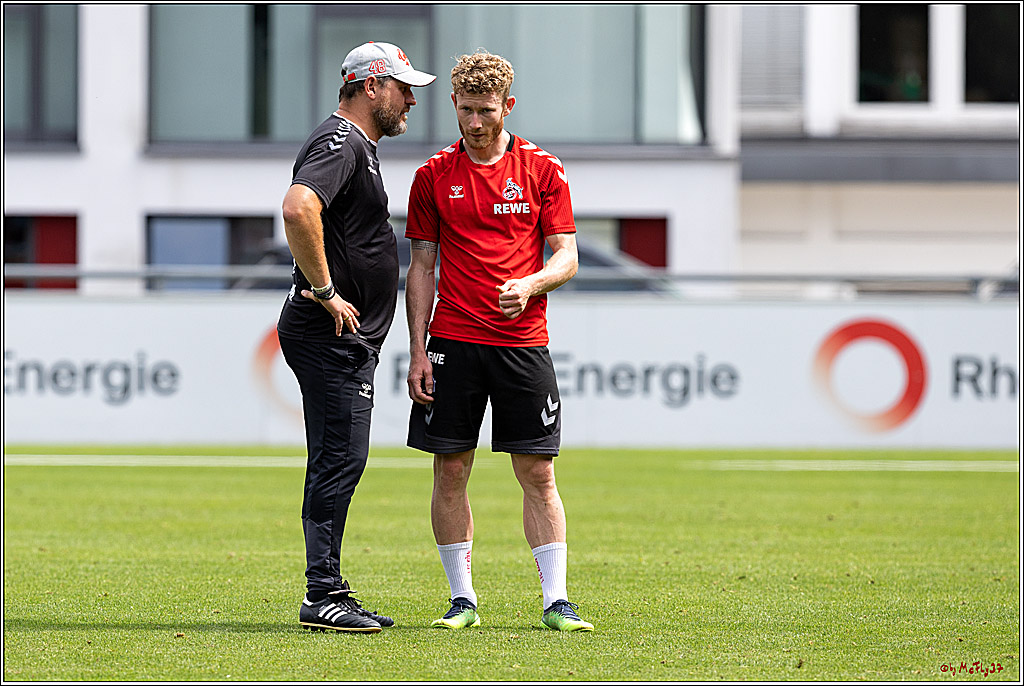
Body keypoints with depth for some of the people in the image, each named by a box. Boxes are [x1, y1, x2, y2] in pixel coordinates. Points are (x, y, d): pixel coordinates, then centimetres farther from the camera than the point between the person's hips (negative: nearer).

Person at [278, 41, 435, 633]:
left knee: (339, 462, 11)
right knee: (340, 457, -11)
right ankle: (322, 597, -11)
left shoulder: (358, 147, 21)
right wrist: (323, 290, -24)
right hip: (330, 335, -11)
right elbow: (298, 208, -31)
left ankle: (331, 594, 14)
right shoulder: (339, 143, -13)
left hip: (351, 337, 11)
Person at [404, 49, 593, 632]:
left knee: (538, 474, -1)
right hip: (453, 341, 1)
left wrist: (529, 285, -19)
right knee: (451, 471, 0)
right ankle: (463, 599, 9)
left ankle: (557, 601, 1)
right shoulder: (434, 176, 6)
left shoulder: (543, 170, 4)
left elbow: (566, 258, 3)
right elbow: (422, 267, 8)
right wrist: (418, 350, 1)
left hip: (523, 340, -1)